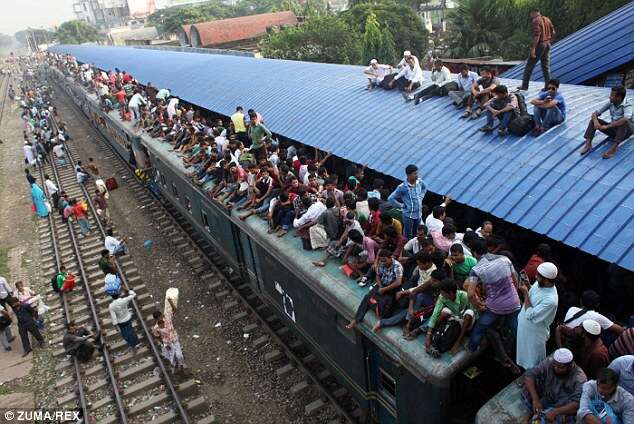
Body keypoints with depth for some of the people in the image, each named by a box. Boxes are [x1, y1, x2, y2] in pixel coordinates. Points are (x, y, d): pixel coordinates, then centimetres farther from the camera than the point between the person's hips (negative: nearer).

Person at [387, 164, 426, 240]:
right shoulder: (402, 187, -21)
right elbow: (390, 198, -18)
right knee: (408, 236, 7)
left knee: (416, 235, 19)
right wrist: (401, 205, -13)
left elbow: (425, 187, 21)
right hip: (409, 215, -5)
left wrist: (421, 197, 10)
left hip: (419, 214, 6)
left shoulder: (420, 182, -5)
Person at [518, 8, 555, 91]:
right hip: (547, 44, 8)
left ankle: (524, 85, 3)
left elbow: (537, 35, -21)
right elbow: (553, 32, 15)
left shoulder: (535, 21, -12)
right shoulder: (547, 19, 13)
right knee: (546, 66, 10)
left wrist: (533, 48, -23)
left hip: (539, 45, -8)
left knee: (529, 66, 1)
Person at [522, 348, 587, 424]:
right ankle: (533, 412, -2)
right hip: (545, 400, 3)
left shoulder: (579, 378, -25)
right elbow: (529, 375, -22)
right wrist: (535, 399, -33)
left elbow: (578, 403, -35)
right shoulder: (548, 363, -17)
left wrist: (555, 412, -46)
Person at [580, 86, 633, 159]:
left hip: (626, 130, -6)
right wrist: (596, 122, -28)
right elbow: (595, 113, -5)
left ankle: (613, 148, -41)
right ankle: (588, 143, -25)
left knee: (624, 122, -38)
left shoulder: (627, 105, -22)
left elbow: (626, 119, -41)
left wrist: (607, 126, -39)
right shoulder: (610, 103, -5)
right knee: (593, 120, -9)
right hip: (613, 129, 6)